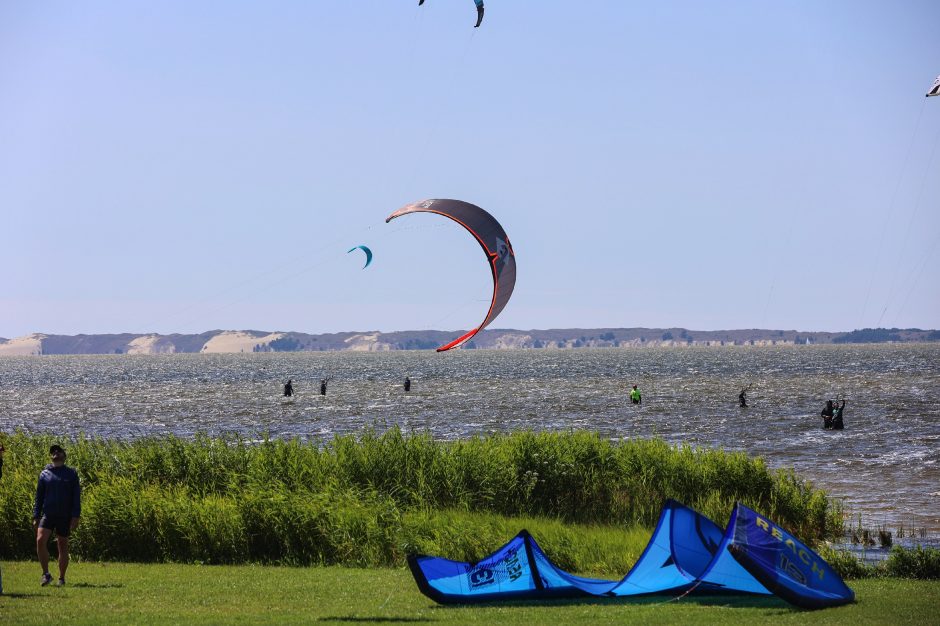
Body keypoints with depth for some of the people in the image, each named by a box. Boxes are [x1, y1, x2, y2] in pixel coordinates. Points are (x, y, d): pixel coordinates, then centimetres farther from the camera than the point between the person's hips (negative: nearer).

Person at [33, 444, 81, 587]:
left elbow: (76, 497, 1)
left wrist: (76, 516, -8)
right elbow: (39, 496, 11)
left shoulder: (71, 474, 5)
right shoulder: (44, 474, 9)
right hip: (47, 515, 1)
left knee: (63, 547, 4)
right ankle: (46, 574, -7)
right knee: (40, 540, -18)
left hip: (65, 516, -1)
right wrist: (36, 517, 4)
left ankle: (62, 578, 14)